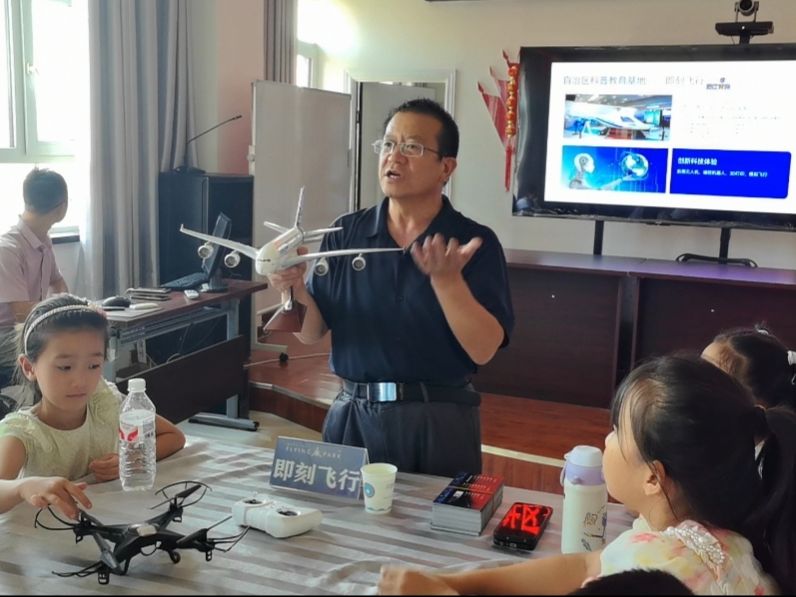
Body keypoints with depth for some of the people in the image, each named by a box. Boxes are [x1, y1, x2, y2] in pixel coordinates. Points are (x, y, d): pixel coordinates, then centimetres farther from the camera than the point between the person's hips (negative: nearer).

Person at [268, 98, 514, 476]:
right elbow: (312, 334, 4)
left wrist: (446, 278, -26)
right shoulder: (346, 233, 3)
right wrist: (296, 288, -15)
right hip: (352, 417, 3)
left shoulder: (475, 243, -6)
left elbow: (483, 349, -13)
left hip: (439, 422, -2)